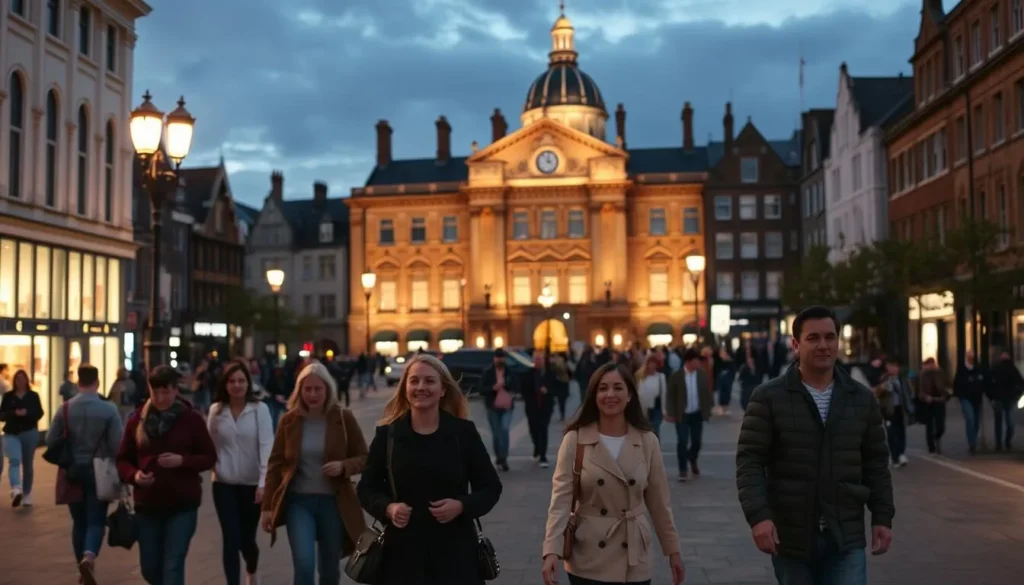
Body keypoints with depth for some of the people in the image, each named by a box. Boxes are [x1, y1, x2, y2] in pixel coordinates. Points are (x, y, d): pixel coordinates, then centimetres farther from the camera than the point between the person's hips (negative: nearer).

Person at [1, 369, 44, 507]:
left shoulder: (33, 396, 2)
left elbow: (39, 413, -3)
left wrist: (27, 413, -21)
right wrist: (14, 413, -19)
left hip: (30, 433, 1)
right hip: (12, 434, -1)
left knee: (28, 464, 9)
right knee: (14, 460, -22)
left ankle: (27, 494, 21)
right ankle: (16, 490, -38)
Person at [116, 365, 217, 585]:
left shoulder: (191, 419, -5)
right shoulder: (137, 419, 2)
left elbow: (210, 457, -1)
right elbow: (123, 459, 7)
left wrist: (182, 461, -18)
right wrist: (134, 475, -15)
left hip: (183, 505, -3)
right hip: (147, 505, 3)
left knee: (173, 567, -6)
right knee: (150, 567, 13)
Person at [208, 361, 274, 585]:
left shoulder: (260, 409, -9)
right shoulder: (216, 410, 0)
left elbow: (266, 446, -14)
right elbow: (210, 446, 5)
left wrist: (263, 482, -21)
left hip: (251, 484, -1)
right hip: (223, 484, 1)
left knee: (246, 538, 11)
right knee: (230, 539, -8)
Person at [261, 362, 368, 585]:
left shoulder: (344, 418, -5)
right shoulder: (289, 420, -1)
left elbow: (364, 458, 1)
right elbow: (275, 464, 3)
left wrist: (343, 466, -21)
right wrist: (268, 506, 0)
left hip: (333, 502, 0)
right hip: (298, 501, 0)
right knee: (303, 566, -15)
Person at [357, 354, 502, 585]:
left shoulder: (464, 432, -1)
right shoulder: (387, 434, 1)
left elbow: (491, 487, 4)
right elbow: (367, 488, 9)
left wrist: (462, 506, -15)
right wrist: (388, 508, -13)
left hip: (455, 551, 0)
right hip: (402, 551, 1)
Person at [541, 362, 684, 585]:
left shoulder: (647, 441, 0)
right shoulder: (575, 440, -7)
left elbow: (658, 500, 7)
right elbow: (561, 498, -11)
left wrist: (672, 549, 10)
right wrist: (552, 550, -21)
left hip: (633, 561, 2)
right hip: (588, 561, -2)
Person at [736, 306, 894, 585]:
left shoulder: (863, 399, 7)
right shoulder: (768, 397, -4)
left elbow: (876, 464, 12)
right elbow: (749, 461, -8)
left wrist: (882, 517, 5)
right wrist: (758, 515, -19)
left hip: (846, 539, 2)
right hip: (790, 537, -1)